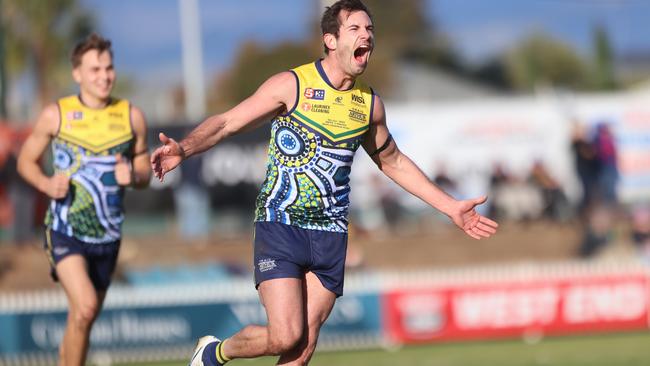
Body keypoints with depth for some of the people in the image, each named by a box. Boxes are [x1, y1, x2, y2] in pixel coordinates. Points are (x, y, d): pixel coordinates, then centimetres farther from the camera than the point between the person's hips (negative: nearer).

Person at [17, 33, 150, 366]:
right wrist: (46, 184, -13)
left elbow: (145, 174, 11)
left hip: (107, 235, 4)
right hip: (65, 229, -4)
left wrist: (132, 176, -13)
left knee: (83, 318, 13)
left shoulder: (131, 117, 3)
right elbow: (26, 160, 7)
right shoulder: (56, 115, -4)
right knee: (85, 307, -22)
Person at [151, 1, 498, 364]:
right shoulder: (291, 85, -7)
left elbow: (393, 162, 24)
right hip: (280, 226, -5)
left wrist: (451, 207, 24)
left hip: (330, 236, 5)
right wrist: (183, 148, -26)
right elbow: (227, 123, -6)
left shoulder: (369, 104, 9)